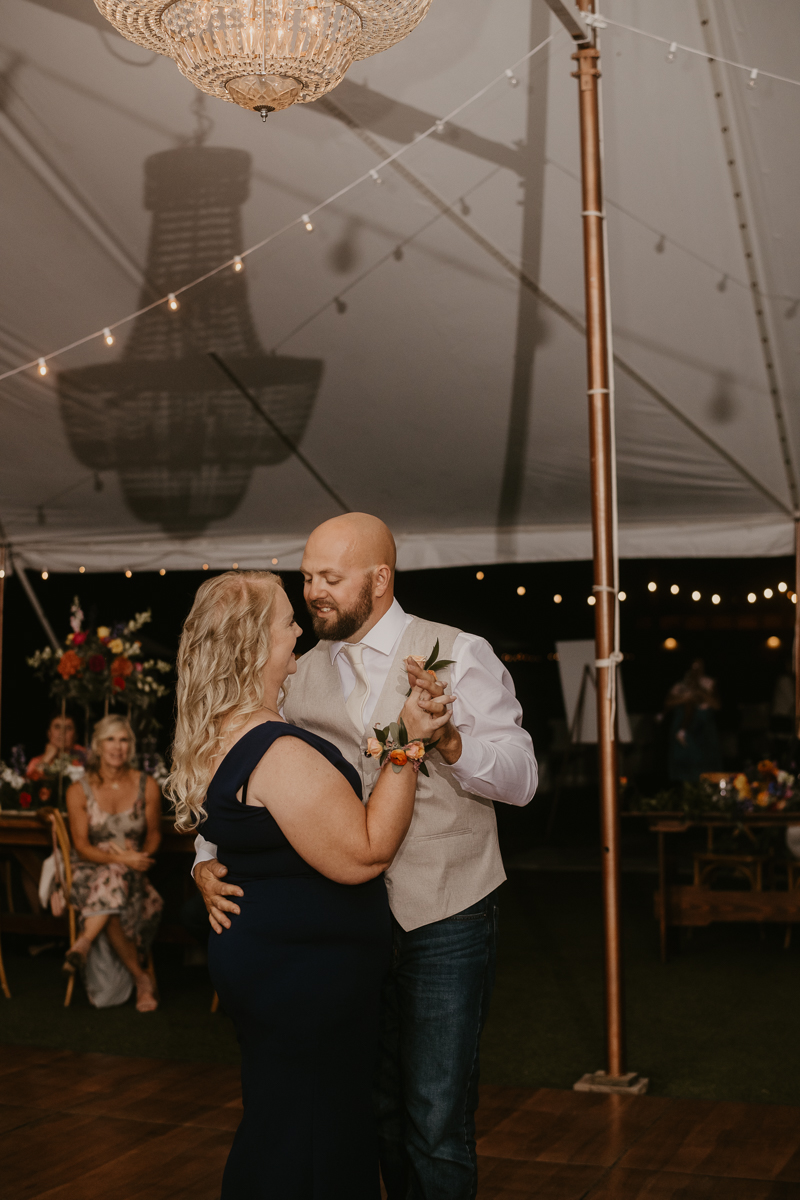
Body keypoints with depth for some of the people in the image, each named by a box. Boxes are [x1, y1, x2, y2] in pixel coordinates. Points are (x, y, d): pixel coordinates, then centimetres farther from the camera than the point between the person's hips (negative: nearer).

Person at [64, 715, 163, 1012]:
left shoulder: (147, 787, 3)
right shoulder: (79, 791, -1)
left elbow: (154, 834, 12)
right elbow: (81, 847, -6)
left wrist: (140, 857, -10)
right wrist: (120, 858, -22)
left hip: (132, 874, 1)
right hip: (90, 873, -1)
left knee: (114, 880, -37)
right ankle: (141, 978, -22)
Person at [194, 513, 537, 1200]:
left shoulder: (460, 655, -6)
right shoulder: (304, 676, 7)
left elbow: (521, 779, -13)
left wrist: (448, 739, -31)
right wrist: (208, 860, -8)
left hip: (445, 922, -4)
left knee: (437, 1122, -5)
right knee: (383, 1108, 18)